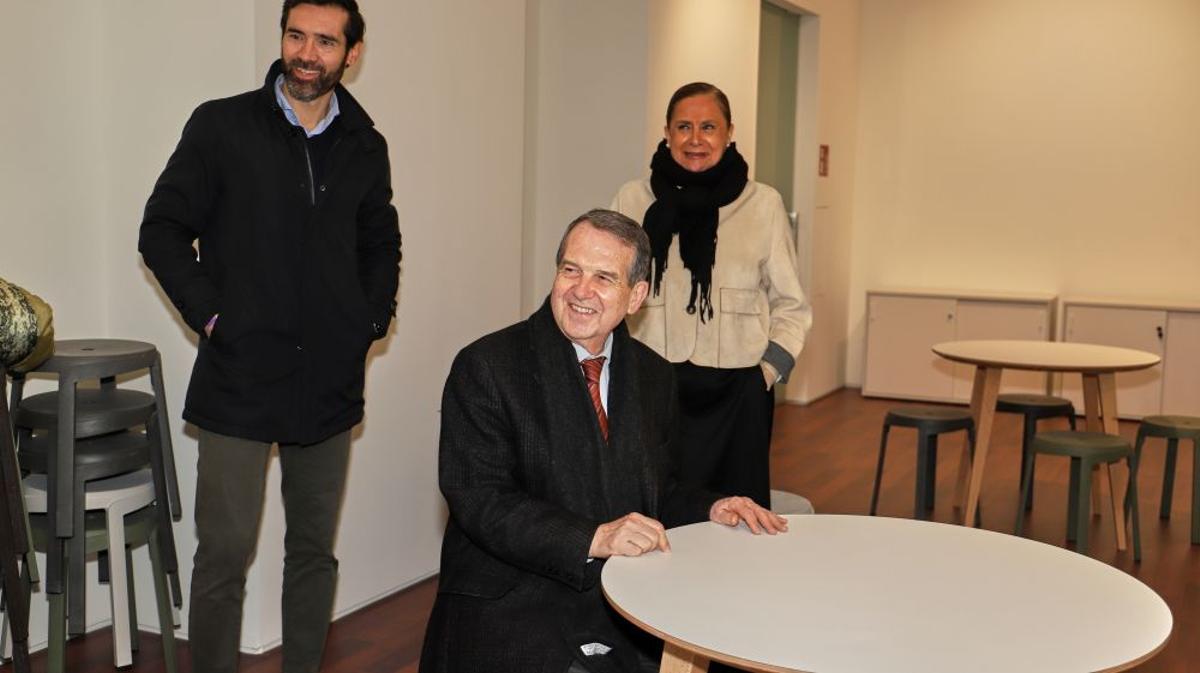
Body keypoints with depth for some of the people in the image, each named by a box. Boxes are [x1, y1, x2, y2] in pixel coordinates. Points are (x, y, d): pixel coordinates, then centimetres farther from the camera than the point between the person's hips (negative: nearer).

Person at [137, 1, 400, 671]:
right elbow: (162, 229, 1)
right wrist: (209, 311, -8)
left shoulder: (365, 146, 9)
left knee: (315, 550, 12)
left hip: (330, 382, 4)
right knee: (225, 554, -2)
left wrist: (374, 317, 8)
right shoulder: (222, 126, -2)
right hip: (240, 377, -3)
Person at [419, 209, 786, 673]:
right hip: (512, 617, -4)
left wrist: (710, 509, -1)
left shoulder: (655, 377, 10)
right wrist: (594, 539, -25)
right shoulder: (485, 368, -7)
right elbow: (480, 502, -15)